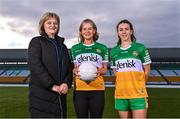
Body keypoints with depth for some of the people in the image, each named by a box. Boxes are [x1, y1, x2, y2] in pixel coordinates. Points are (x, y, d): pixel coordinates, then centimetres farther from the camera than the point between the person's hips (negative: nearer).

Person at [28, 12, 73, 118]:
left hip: (60, 95, 5)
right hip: (41, 95, -5)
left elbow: (69, 67, 11)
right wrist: (52, 85, -17)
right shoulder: (37, 42, 2)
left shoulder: (62, 45, 17)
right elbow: (35, 65, -12)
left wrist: (66, 83, -8)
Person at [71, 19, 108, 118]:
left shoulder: (102, 48, 8)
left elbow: (105, 70, 10)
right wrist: (75, 71, -8)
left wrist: (99, 71, -11)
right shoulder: (75, 48, 10)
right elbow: (74, 68, 14)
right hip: (79, 89, 1)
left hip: (97, 89, 0)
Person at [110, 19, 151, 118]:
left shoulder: (140, 48, -2)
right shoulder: (113, 51, 6)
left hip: (138, 94, -3)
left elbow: (147, 71, 3)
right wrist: (124, 84, 3)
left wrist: (137, 85, 6)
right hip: (120, 94, 3)